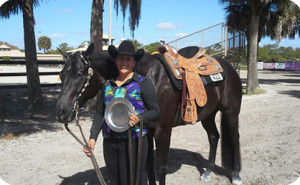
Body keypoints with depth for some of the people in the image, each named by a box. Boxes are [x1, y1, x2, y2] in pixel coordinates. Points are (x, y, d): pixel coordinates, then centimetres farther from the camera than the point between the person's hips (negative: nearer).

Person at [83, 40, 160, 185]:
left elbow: (155, 111, -5)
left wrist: (139, 118, -24)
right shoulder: (108, 85, 9)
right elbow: (99, 114, 11)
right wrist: (93, 138, 1)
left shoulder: (143, 83, -6)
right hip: (109, 142, 5)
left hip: (133, 142, -5)